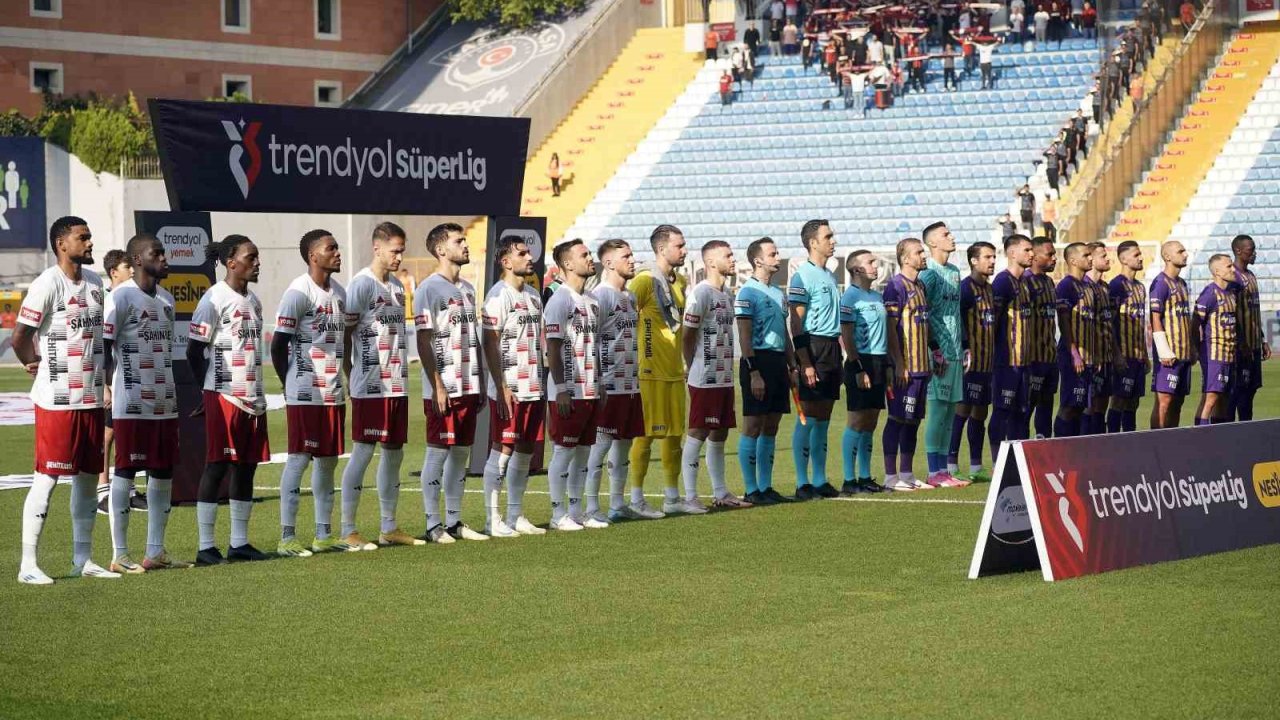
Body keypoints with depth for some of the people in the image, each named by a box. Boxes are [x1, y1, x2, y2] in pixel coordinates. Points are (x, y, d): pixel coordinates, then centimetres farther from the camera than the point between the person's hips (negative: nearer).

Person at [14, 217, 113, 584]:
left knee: (87, 477, 10)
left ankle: (82, 560, 18)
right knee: (47, 478, -5)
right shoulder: (48, 284, -14)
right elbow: (20, 336, -12)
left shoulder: (94, 282, 10)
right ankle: (28, 564, -1)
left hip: (92, 398, 7)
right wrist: (36, 366, 4)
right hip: (56, 401, -7)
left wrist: (103, 380, 14)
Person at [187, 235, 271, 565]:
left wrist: (258, 393, 14)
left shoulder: (253, 301, 14)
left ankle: (239, 543, 15)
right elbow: (194, 351, -8)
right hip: (224, 398, -7)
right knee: (217, 467, -5)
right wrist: (212, 388, -2)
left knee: (246, 467, 8)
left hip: (253, 398, 7)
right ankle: (206, 547, -1)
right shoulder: (215, 299, -10)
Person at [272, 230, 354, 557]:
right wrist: (291, 384, -5)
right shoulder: (299, 291, -12)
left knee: (328, 459, 10)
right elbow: (278, 345, -11)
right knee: (299, 459, -6)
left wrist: (347, 382, 13)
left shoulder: (339, 292, 13)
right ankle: (287, 537, -3)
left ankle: (324, 534, 16)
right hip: (305, 395, -8)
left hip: (333, 392, 8)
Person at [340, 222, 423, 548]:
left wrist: (402, 374, 15)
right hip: (370, 386, -8)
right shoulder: (362, 283, -10)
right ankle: (347, 530, -2)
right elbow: (345, 334, -12)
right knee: (363, 452, -6)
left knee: (394, 452, 11)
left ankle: (389, 527, 19)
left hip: (397, 384, 8)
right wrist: (349, 377, -14)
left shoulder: (396, 285, 14)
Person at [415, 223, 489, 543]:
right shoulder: (429, 289, -9)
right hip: (443, 389, -8)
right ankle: (433, 525, 0)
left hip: (469, 386, 8)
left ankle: (454, 522, 16)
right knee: (438, 453, -3)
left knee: (461, 453, 10)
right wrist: (437, 387, -17)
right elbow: (423, 342, -13)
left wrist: (480, 383, 16)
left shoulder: (467, 289, 16)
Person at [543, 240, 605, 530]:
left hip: (591, 391, 8)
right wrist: (561, 390, -18)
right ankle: (558, 514, 3)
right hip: (568, 393, -8)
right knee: (564, 452, -3)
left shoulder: (592, 301, 15)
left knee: (583, 451, 11)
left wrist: (600, 384, 17)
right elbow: (553, 348, -14)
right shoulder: (560, 300, -11)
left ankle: (576, 511, 17)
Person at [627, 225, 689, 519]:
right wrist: (635, 360, -16)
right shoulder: (644, 281, -10)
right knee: (645, 434, -6)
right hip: (650, 371, -8)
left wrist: (688, 362, 21)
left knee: (673, 433, 12)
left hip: (675, 371, 8)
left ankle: (672, 497, 20)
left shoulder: (681, 282, 14)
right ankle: (636, 500, -3)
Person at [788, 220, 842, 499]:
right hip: (814, 349, -8)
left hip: (832, 349, 8)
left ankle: (820, 480, 14)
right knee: (808, 418, -6)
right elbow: (797, 324, -14)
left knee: (823, 419, 10)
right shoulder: (803, 276, -10)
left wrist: (841, 357, 18)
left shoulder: (830, 276, 17)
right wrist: (805, 364, -19)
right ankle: (802, 483, -3)